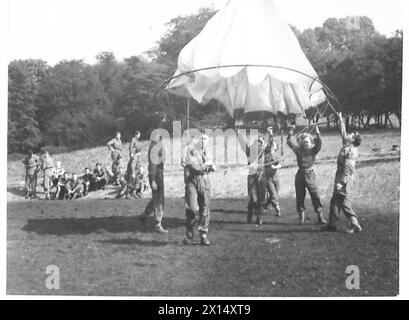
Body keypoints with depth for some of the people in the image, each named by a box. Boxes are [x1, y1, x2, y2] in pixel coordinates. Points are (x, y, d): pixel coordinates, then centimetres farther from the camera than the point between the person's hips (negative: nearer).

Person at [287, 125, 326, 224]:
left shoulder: (313, 150, 0)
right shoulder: (298, 149, 4)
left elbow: (319, 143, -15)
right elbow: (289, 142, 1)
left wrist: (317, 133, -26)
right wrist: (291, 132, -10)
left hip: (310, 175, -2)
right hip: (300, 175, 2)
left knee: (316, 196, -4)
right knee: (300, 197, 6)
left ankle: (320, 217, 1)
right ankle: (301, 217, 15)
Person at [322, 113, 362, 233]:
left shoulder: (351, 152, -17)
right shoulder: (346, 147, 10)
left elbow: (348, 170, -23)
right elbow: (343, 133, 25)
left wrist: (342, 182, -26)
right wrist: (340, 119, 30)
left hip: (344, 179, -10)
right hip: (340, 179, 10)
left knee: (344, 203, -7)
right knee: (335, 202, 13)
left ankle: (355, 224, -5)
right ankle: (332, 224, 18)